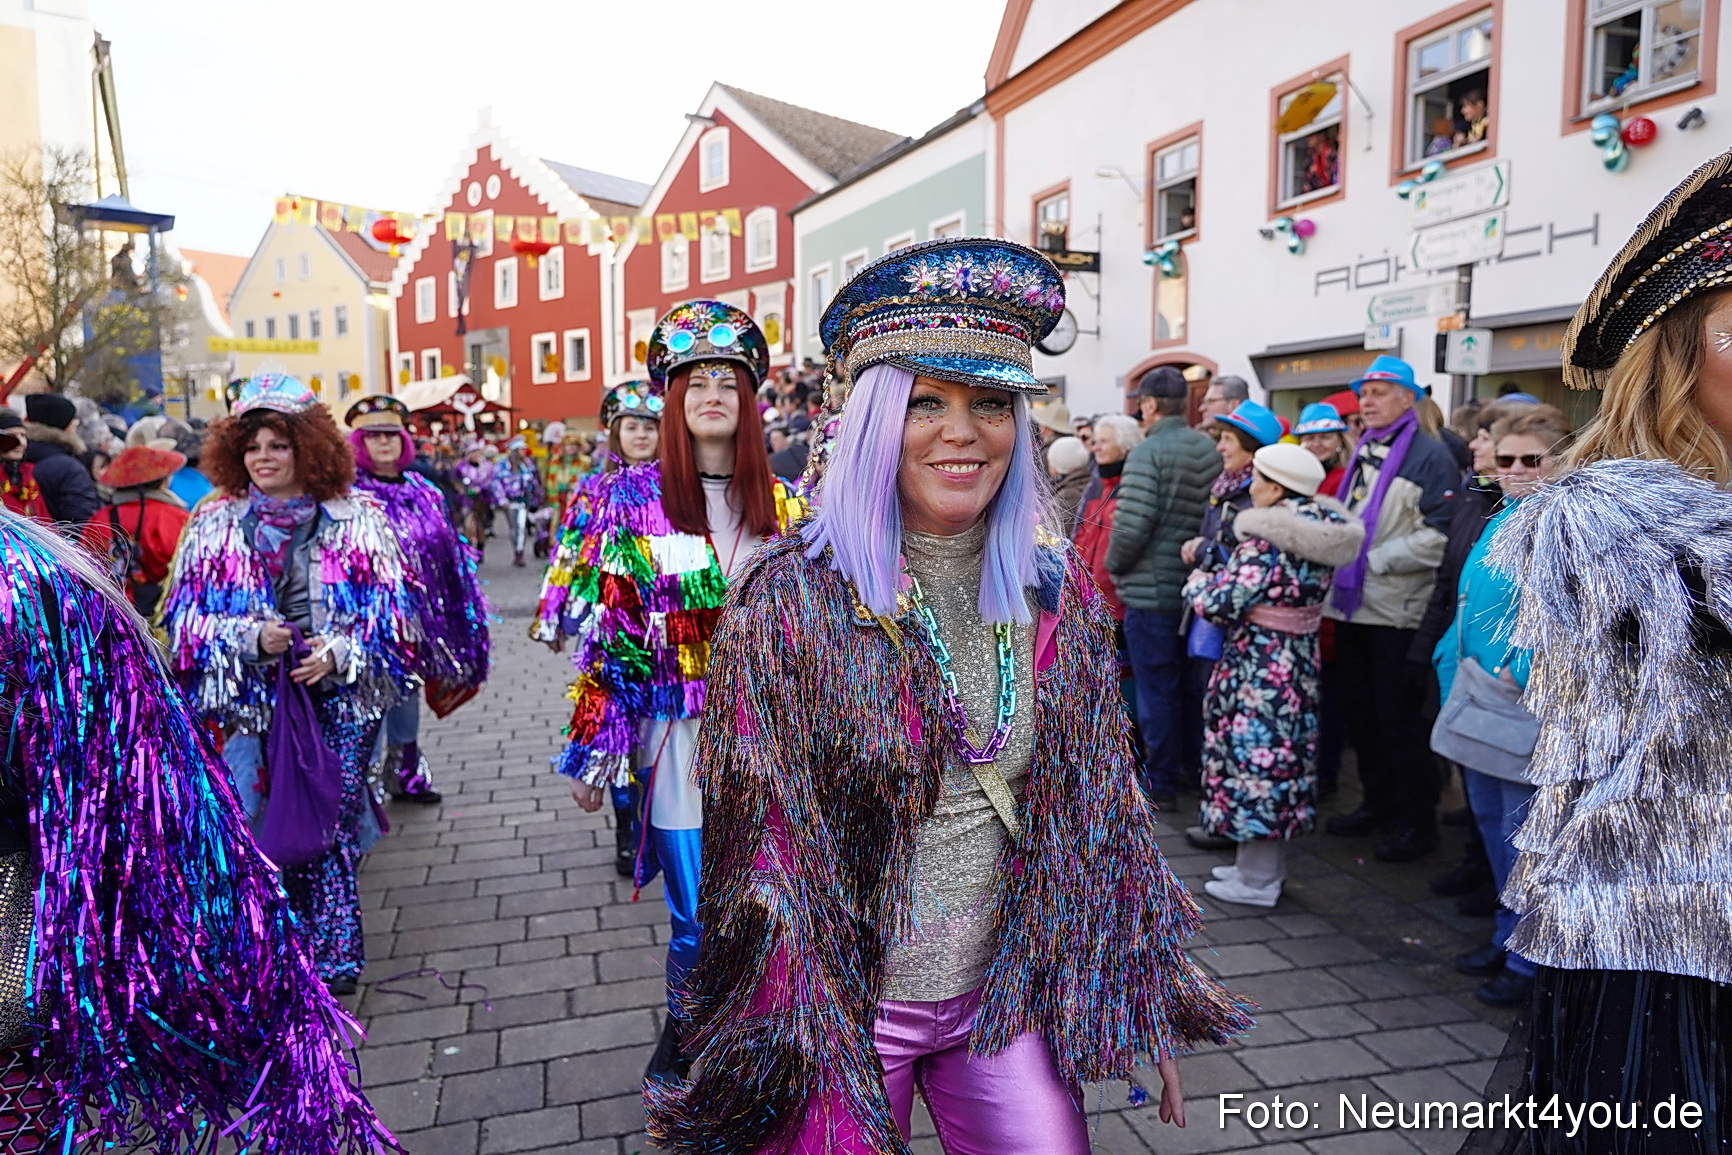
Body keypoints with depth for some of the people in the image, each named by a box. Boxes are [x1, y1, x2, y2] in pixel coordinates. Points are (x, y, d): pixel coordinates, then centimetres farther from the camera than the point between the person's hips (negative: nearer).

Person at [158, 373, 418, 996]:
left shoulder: (357, 518, 1)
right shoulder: (215, 524, 6)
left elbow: (394, 606, 0)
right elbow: (187, 616, 5)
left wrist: (339, 651, -14)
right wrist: (250, 637, -13)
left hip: (342, 697, -1)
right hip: (256, 704, 2)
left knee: (333, 823, -1)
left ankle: (333, 955, 15)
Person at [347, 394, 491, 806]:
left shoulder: (423, 491, 12)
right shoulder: (349, 494, -6)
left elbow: (450, 553, 17)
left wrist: (459, 615, 17)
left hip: (420, 613, 6)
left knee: (410, 687, 15)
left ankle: (406, 771, 28)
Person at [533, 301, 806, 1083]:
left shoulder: (784, 506, 6)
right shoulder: (630, 501, -2)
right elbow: (606, 634, -3)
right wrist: (593, 753, -4)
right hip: (680, 734, -3)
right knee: (700, 919, 2)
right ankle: (682, 1037, 31)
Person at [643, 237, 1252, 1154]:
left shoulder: (1057, 593, -3)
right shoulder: (790, 598, -15)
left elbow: (1107, 812, 4)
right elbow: (761, 848, -14)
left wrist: (1146, 1001, 6)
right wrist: (781, 1062, -13)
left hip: (1010, 1000, 3)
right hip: (842, 1010, -3)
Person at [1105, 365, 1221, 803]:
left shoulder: (1149, 452, -16)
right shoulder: (1210, 450, 6)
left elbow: (1132, 523, -23)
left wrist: (1114, 565, -6)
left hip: (1151, 588, -7)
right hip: (1194, 585, 7)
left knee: (1156, 687, 2)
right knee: (1189, 681, 18)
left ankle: (1160, 779, 10)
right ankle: (1191, 764, 31)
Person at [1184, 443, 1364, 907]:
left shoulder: (1264, 542, -20)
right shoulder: (1318, 537, 7)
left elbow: (1222, 605, -22)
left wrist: (1198, 582, -2)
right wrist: (1215, 566, 11)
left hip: (1257, 670, -9)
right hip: (1298, 665, 9)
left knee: (1253, 757, 2)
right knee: (1281, 758, 17)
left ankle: (1255, 881, 13)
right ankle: (1266, 865, 31)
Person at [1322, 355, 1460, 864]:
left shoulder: (1430, 454, -10)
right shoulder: (1364, 453, 16)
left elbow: (1438, 535, -19)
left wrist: (1375, 559, -18)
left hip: (1396, 612, -8)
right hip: (1353, 605, 8)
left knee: (1399, 720, 0)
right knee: (1362, 715, 16)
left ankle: (1416, 821, 14)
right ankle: (1379, 803, 31)